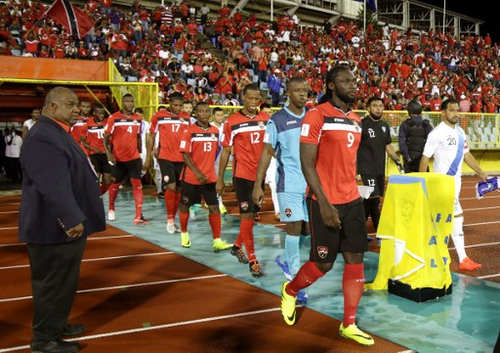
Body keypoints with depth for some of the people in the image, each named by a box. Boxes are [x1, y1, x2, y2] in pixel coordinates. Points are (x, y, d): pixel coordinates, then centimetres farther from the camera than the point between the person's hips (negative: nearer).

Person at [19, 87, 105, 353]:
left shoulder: (57, 133, 14)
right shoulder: (42, 137, -22)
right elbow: (53, 186, -30)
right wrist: (72, 219, -33)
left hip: (67, 225, 11)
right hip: (54, 228, -11)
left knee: (63, 280, 21)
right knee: (52, 283, 2)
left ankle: (57, 324, 36)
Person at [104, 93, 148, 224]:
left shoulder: (138, 118, 6)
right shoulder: (113, 118, -6)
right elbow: (106, 137, -6)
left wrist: (140, 153, 16)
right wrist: (109, 153, -17)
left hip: (134, 157, 2)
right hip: (118, 158, -2)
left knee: (137, 184, -10)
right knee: (115, 184, 13)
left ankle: (139, 216, -11)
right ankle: (111, 208, 38)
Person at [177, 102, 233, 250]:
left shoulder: (215, 131, 5)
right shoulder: (189, 131, -9)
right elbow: (185, 155, -14)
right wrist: (197, 173, -23)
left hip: (210, 177, 3)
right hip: (191, 177, -3)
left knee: (214, 207, -3)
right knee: (185, 206, 10)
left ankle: (217, 241, 1)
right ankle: (184, 234, 32)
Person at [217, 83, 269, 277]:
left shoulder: (266, 119, 5)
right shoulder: (232, 122, -4)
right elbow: (226, 151, 1)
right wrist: (220, 179, 0)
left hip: (260, 174, 5)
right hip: (242, 174, -4)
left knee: (253, 214, 15)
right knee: (247, 215, -7)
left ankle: (237, 246, 36)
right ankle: (252, 260, -1)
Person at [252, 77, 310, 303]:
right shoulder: (277, 121, -3)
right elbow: (267, 153, -3)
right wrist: (258, 185, -8)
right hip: (290, 183, -4)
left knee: (308, 228, 6)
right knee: (294, 227, -5)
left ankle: (288, 261, 30)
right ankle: (295, 280, 5)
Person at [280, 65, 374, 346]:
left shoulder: (356, 120, 12)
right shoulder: (316, 116, -11)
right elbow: (307, 164, -16)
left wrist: (352, 192, 19)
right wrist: (323, 203, -21)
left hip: (352, 200, 7)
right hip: (325, 201, -7)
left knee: (356, 259, 5)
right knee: (324, 264, 1)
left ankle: (349, 324, 16)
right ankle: (290, 291, 31)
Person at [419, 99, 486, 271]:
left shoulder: (460, 132, 11)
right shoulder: (437, 133, -14)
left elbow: (466, 154, 19)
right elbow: (425, 158, -13)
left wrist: (480, 172, 12)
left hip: (455, 179, 8)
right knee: (457, 216, -9)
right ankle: (463, 259, -1)